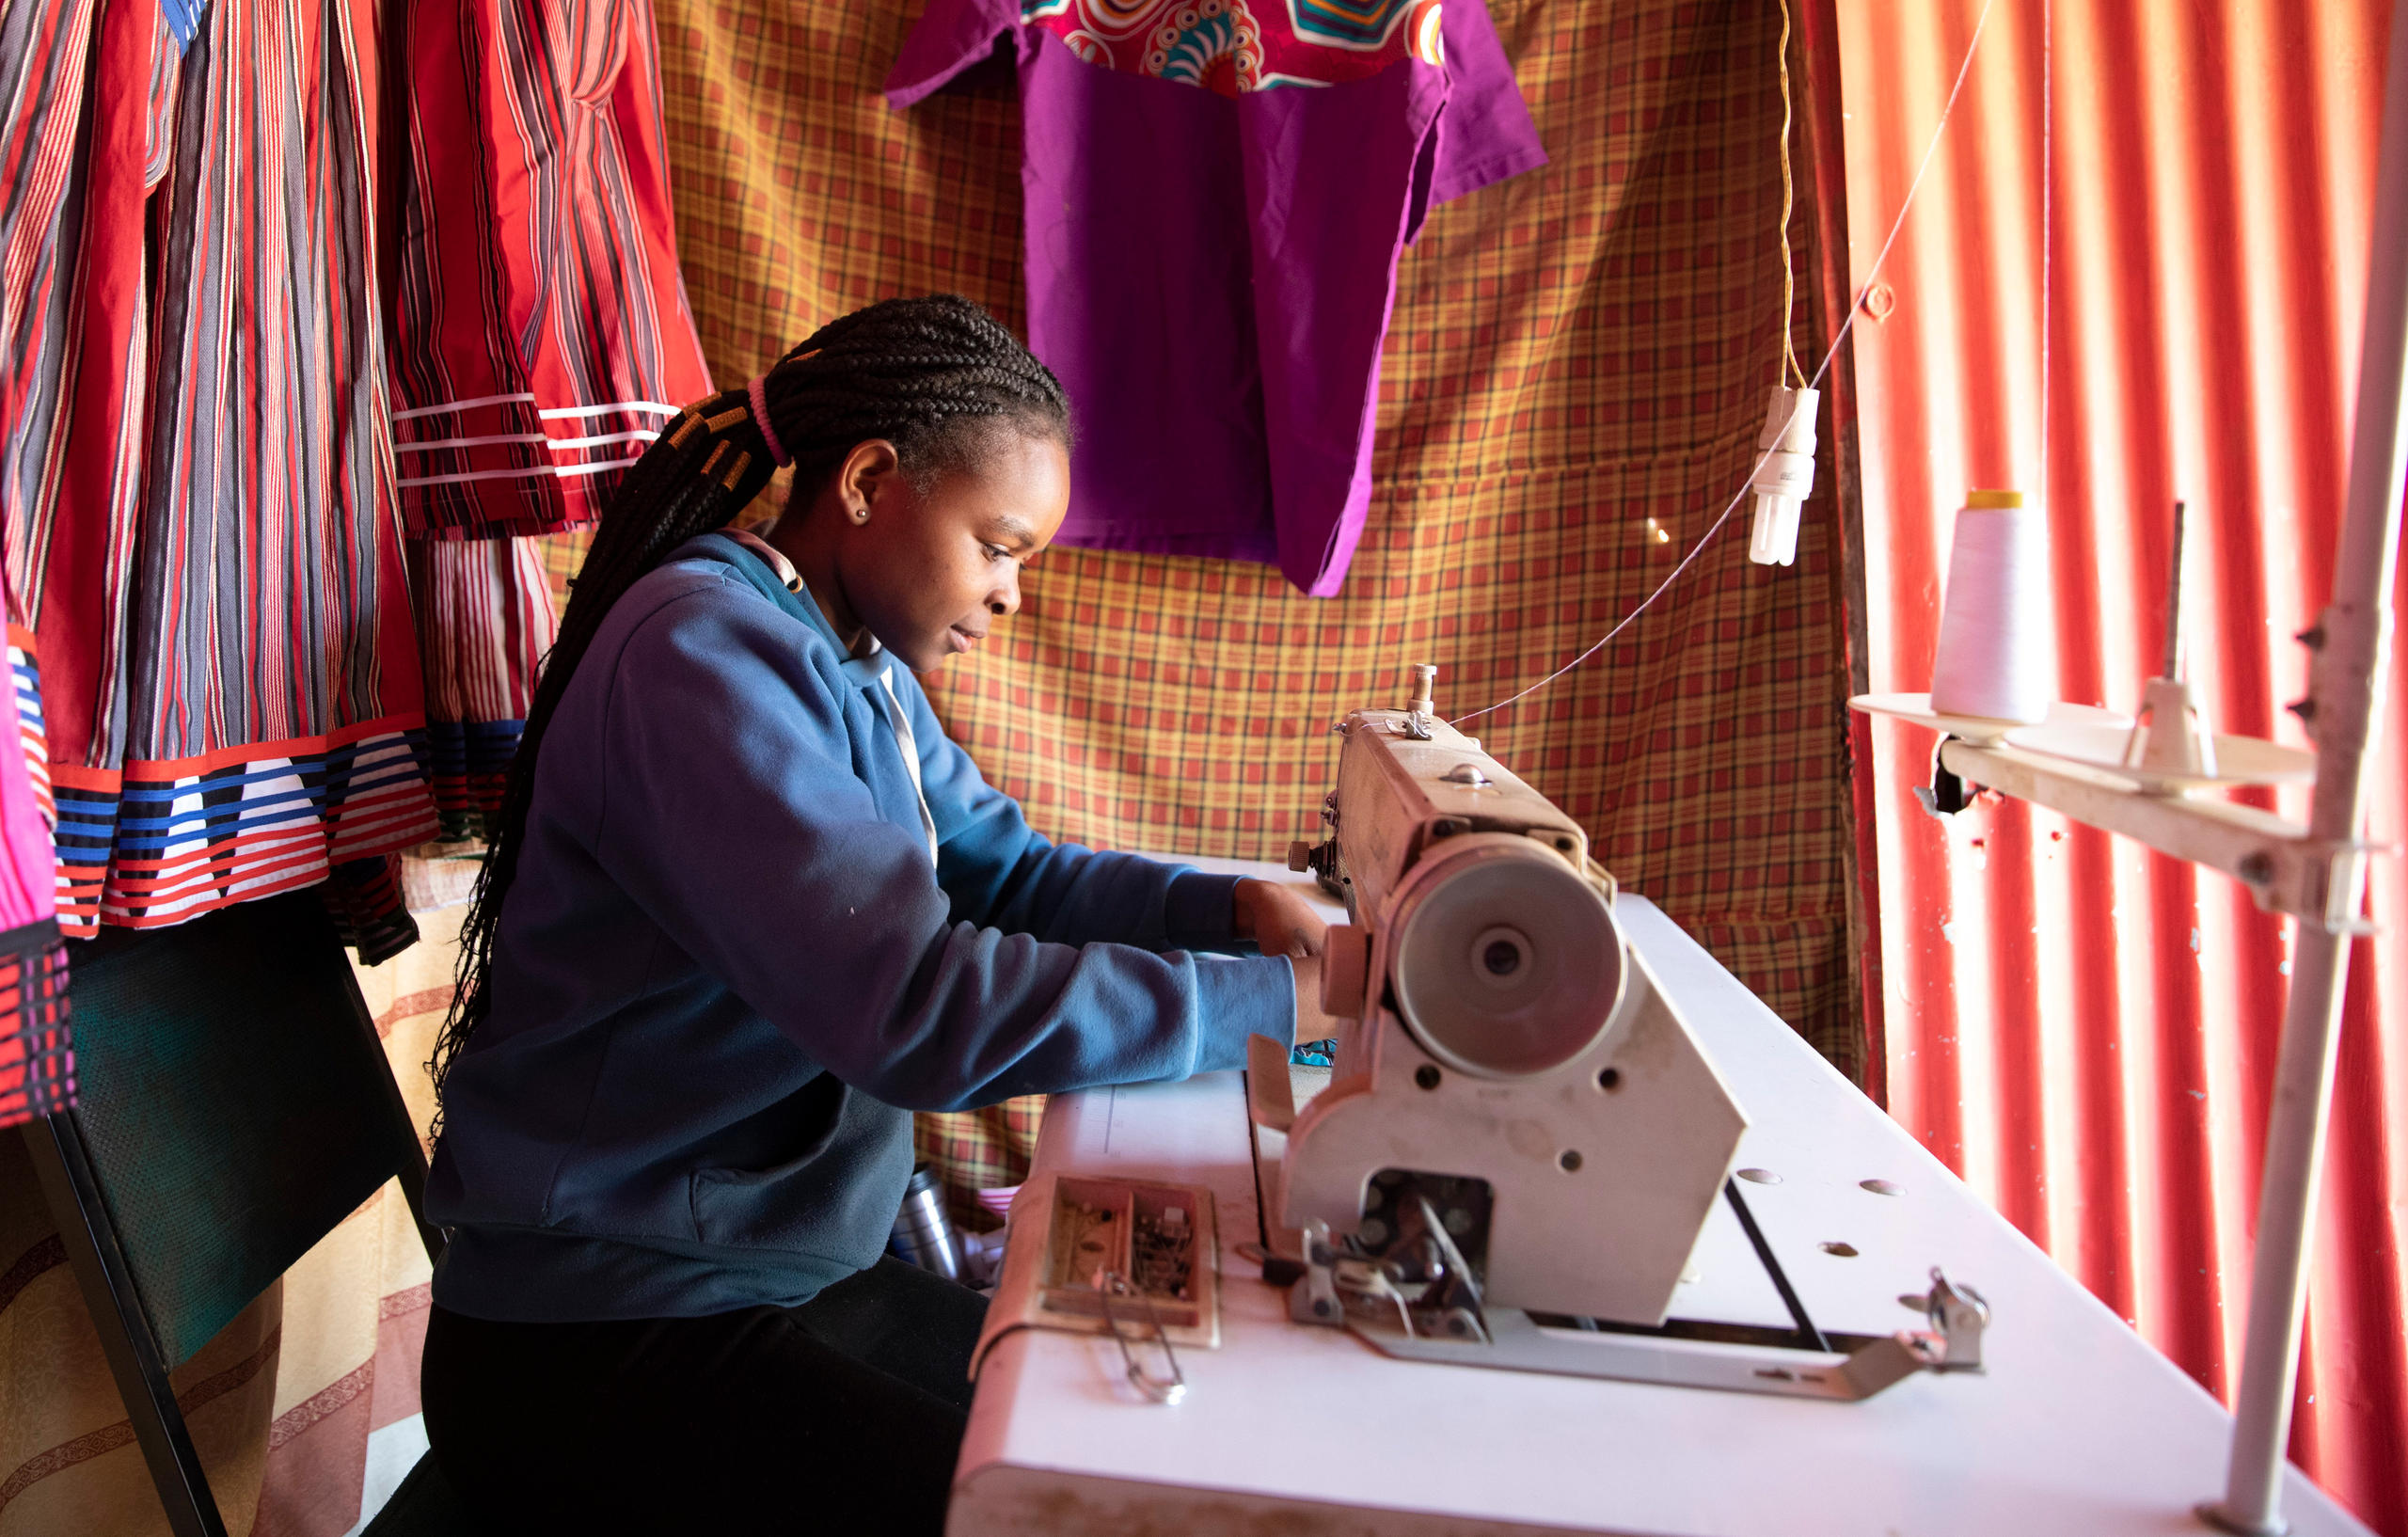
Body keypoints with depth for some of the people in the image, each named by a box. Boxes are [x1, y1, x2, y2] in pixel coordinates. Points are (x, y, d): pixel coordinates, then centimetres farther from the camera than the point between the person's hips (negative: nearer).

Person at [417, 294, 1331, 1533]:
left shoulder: (861, 669, 6)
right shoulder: (704, 654, -24)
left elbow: (998, 868, 12)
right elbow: (914, 1007, -32)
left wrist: (1229, 908, -4)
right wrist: (1278, 1001, -26)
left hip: (792, 1276, 9)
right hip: (607, 1340, -8)